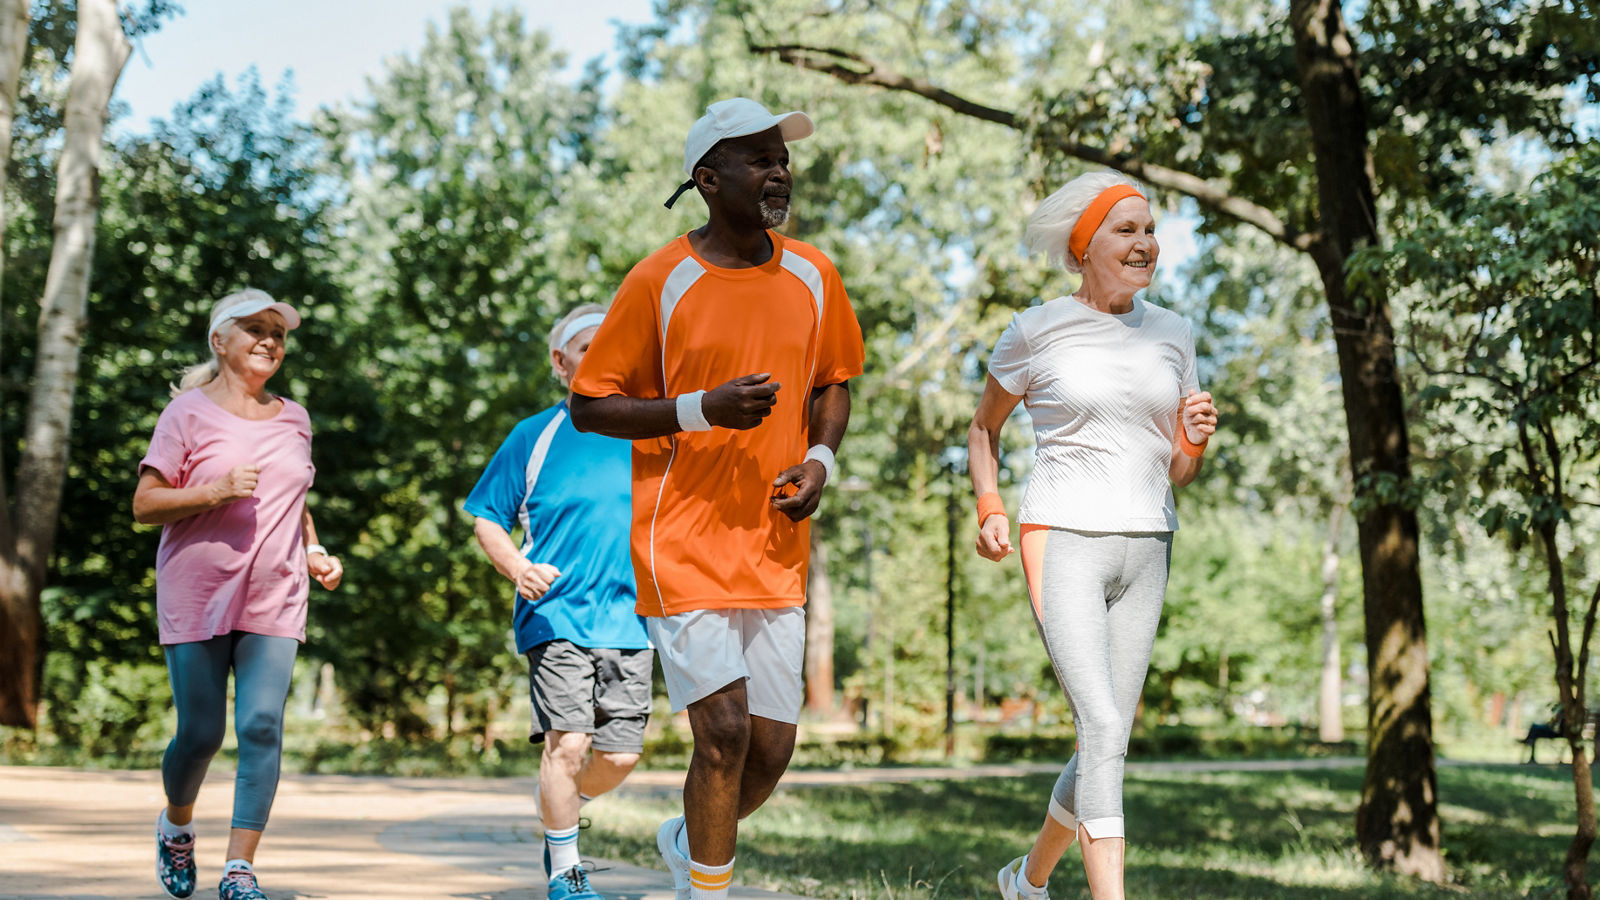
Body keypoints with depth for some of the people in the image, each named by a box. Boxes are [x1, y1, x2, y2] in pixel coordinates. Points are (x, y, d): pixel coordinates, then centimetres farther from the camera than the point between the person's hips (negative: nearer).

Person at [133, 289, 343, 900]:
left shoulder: (293, 419, 13)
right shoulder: (189, 413, -1)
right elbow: (144, 505, -5)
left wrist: (314, 552, 10)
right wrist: (216, 491, -19)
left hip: (275, 601, 3)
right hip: (196, 598, -3)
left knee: (262, 729, -10)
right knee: (200, 734, 1)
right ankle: (176, 827, 32)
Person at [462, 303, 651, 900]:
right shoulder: (536, 436, 3)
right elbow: (487, 518, 6)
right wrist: (519, 568, -12)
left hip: (630, 620, 3)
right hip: (557, 615, -3)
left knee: (619, 755, -1)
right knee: (568, 742, -13)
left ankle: (555, 805, 31)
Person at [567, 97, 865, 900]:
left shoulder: (812, 276, 8)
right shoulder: (659, 282, -7)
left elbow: (832, 383, 22)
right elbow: (589, 406, -4)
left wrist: (820, 455, 1)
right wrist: (700, 410, -17)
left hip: (775, 546, 5)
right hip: (682, 539, -5)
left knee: (771, 749, 6)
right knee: (724, 729, -13)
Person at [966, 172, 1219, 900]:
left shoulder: (1170, 335, 10)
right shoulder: (1035, 333, -2)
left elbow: (1178, 474, 14)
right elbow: (983, 429, 13)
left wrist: (1196, 438, -9)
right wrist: (989, 508, -4)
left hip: (1145, 550, 5)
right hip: (1061, 543, -5)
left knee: (1107, 743, 9)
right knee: (1103, 726, -20)